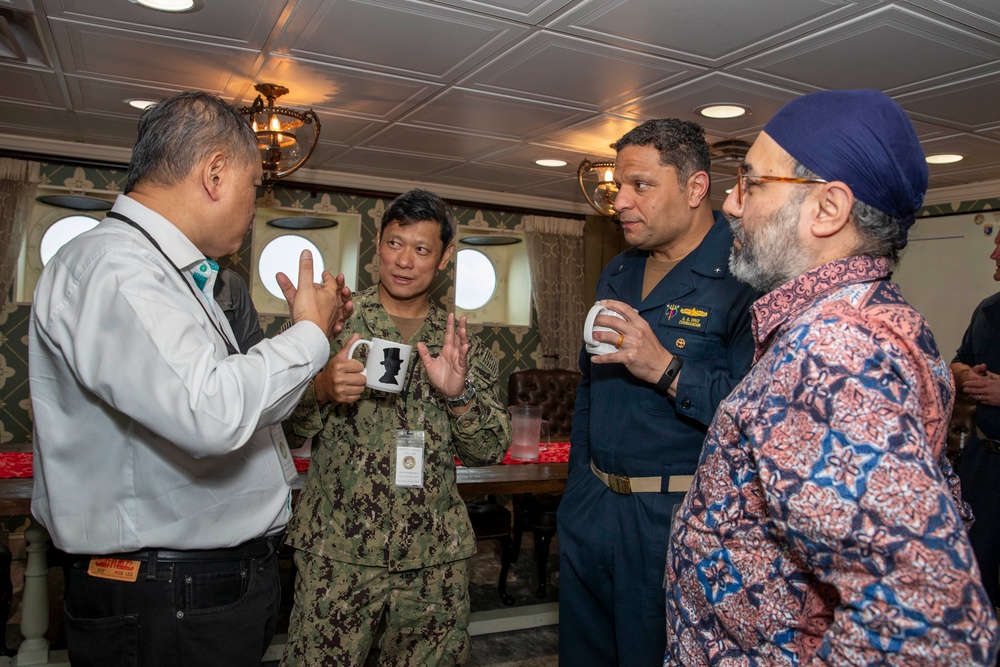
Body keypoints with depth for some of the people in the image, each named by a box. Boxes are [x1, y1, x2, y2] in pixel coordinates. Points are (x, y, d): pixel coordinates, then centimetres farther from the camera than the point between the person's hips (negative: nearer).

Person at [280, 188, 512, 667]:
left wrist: (458, 394, -17)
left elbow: (491, 450, 2)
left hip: (435, 555, 2)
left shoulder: (462, 342, 5)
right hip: (337, 550, -2)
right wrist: (323, 389, -23)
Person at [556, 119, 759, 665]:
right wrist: (578, 486, 17)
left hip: (675, 520, -7)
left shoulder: (743, 278, -15)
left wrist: (666, 369, -26)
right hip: (588, 511, 8)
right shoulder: (617, 274, 10)